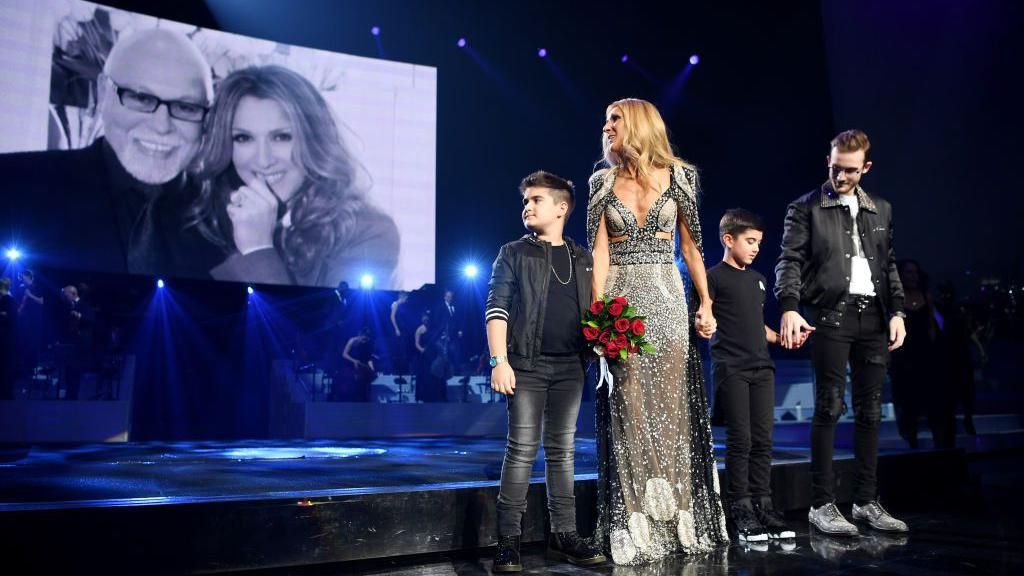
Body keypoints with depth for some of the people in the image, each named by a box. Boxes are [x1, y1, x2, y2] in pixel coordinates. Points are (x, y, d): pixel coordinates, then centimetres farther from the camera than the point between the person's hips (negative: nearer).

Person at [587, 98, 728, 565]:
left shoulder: (677, 176, 6)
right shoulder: (603, 181, 7)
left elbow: (690, 247, 8)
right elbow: (600, 251, -1)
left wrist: (705, 303, 1)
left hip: (666, 296, 0)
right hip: (622, 297, 0)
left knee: (671, 400, 2)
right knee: (629, 404, -1)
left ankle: (676, 516, 13)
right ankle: (637, 523, 7)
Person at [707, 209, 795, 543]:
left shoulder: (758, 280, 19)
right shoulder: (714, 277, -2)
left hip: (762, 367, 7)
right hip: (731, 369, -6)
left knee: (763, 440, 6)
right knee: (740, 440, -4)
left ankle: (762, 505, 14)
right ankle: (740, 510, 4)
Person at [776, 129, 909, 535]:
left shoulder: (881, 210, 17)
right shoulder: (806, 208, 3)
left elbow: (889, 265, 18)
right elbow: (790, 261, -6)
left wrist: (897, 311, 7)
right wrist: (789, 308, -21)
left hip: (874, 318, 5)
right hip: (830, 315, -5)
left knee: (870, 411, 8)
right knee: (828, 409, -5)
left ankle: (867, 501, 18)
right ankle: (822, 504, 2)